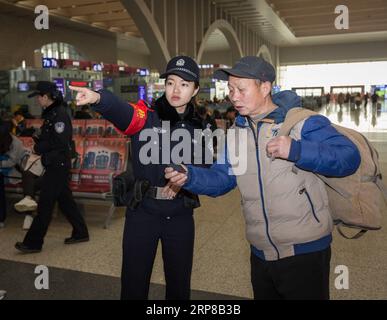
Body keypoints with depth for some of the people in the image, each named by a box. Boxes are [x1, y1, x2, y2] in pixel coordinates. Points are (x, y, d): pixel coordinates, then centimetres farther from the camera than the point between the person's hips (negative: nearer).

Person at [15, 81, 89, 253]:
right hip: (56, 164, 10)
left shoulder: (59, 114, -17)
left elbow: (61, 142, -24)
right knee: (65, 200, 16)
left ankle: (33, 243, 7)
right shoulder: (51, 113, 13)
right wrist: (38, 141, 1)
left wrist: (39, 148, -14)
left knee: (45, 204, -2)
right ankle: (80, 233, 26)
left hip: (58, 166, -10)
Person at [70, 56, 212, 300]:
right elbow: (121, 111, -28)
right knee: (134, 282, 9)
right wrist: (98, 98, -50)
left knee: (179, 282, 17)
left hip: (181, 216, 3)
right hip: (142, 212, -2)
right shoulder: (146, 117, -6)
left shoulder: (199, 129, 5)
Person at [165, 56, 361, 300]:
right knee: (263, 295, 23)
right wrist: (190, 176, -14)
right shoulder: (236, 133, 7)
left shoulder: (303, 122, -11)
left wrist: (297, 150, -31)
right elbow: (221, 179, 5)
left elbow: (350, 157, -18)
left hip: (305, 251, -5)